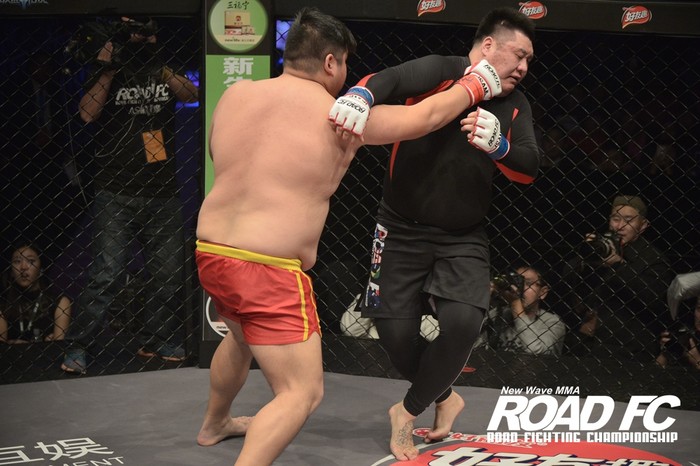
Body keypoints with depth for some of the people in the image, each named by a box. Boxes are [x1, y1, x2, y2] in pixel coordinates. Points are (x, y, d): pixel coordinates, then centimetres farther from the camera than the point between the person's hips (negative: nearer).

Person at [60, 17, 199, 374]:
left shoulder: (164, 72, 14)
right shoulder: (108, 72, 6)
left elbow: (191, 94, -5)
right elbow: (87, 114, -10)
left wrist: (157, 67, -13)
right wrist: (108, 71, -15)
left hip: (162, 194, 4)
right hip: (116, 194, -4)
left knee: (169, 273, 7)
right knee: (105, 274, -11)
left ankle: (157, 342, 21)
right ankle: (77, 348, -6)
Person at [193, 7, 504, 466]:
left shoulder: (235, 95, 4)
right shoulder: (341, 115, -9)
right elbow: (426, 116, 1)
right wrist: (478, 83, 17)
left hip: (211, 251, 8)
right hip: (268, 271, -8)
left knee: (243, 335, 36)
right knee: (303, 392, -2)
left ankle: (215, 424, 58)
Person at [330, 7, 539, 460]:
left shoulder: (515, 105, 1)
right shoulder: (440, 72, -13)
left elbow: (529, 168, -13)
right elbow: (386, 80, -30)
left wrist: (497, 143, -35)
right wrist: (360, 97, -54)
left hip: (464, 237, 3)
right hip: (403, 229, -2)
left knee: (463, 323, -18)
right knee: (396, 331, -2)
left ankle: (410, 411, 6)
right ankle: (443, 396, 30)